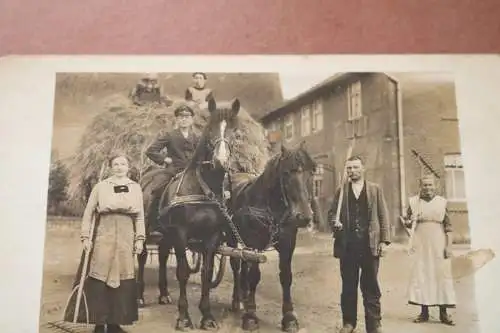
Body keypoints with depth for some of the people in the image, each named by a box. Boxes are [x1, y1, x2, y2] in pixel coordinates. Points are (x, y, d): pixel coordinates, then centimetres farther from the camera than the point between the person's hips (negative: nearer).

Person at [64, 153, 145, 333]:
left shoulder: (136, 188, 10)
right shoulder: (100, 186, 5)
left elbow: (140, 216, 10)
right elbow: (88, 213, 4)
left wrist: (140, 238, 3)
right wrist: (85, 236, -3)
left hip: (126, 237, 2)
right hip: (104, 235, -2)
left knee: (123, 278, 4)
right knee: (99, 277, -2)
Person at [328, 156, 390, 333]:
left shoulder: (375, 189, 8)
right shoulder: (341, 191, 10)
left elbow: (383, 216, 5)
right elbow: (331, 212, 14)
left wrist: (384, 241, -3)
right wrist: (335, 222, -9)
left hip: (370, 245, -1)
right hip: (347, 245, 1)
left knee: (371, 287, 3)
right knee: (348, 286, 8)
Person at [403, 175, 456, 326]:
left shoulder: (442, 202, 5)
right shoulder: (414, 201, 7)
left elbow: (448, 226, 4)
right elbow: (407, 223, 10)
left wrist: (449, 246, -4)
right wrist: (410, 221, -14)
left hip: (439, 245, -1)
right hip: (421, 245, 1)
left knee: (441, 275, -1)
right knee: (421, 274, 0)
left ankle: (443, 312, 6)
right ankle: (424, 312, 8)